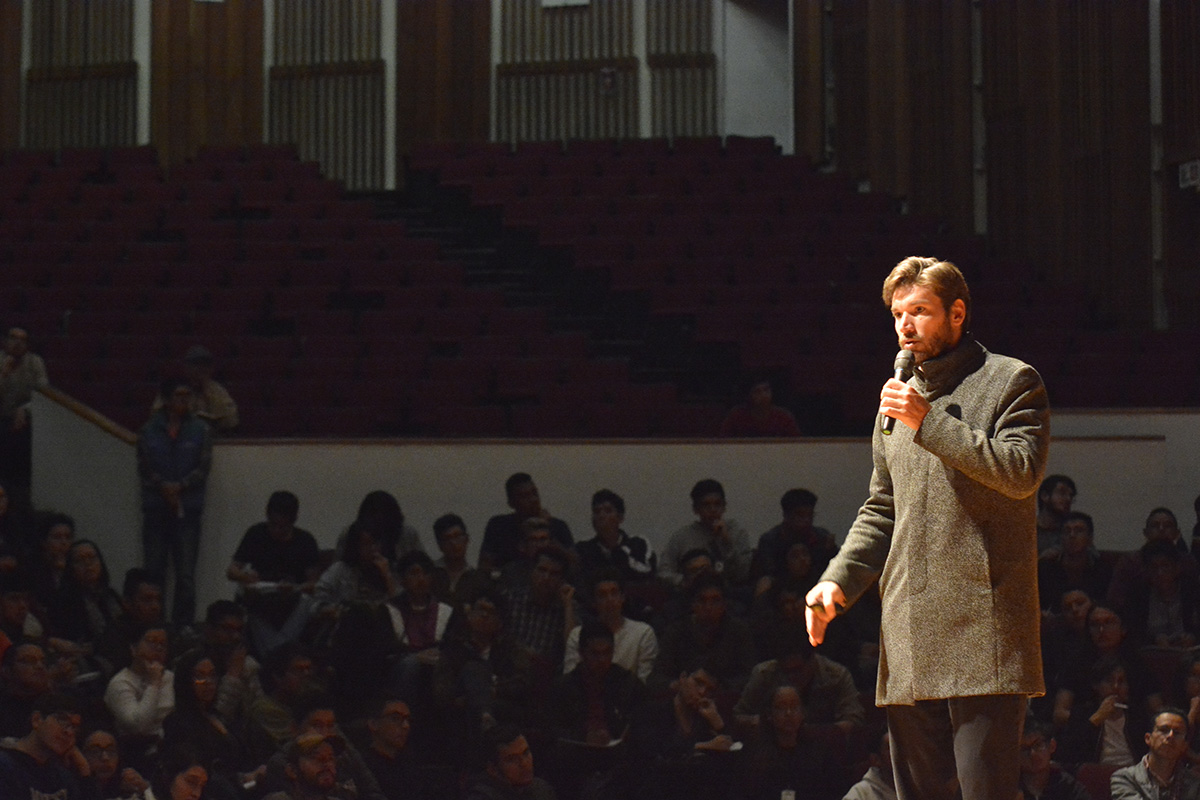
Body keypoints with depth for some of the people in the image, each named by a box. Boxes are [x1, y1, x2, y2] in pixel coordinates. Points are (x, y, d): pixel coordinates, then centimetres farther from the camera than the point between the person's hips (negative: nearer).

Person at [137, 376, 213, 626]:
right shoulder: (149, 431, 7)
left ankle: (183, 625, -2)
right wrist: (164, 487, -12)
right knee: (153, 571, 0)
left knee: (186, 575, -5)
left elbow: (203, 468, 0)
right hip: (155, 509, 1)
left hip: (188, 510, -1)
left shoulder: (200, 431, 6)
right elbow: (144, 467, 3)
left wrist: (178, 486, -13)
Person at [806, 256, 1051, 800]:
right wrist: (838, 580, 9)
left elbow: (1021, 471, -12)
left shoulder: (1012, 382, 3)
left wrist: (930, 422, -12)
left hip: (982, 626, -6)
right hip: (909, 631, 7)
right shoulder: (899, 400, 23)